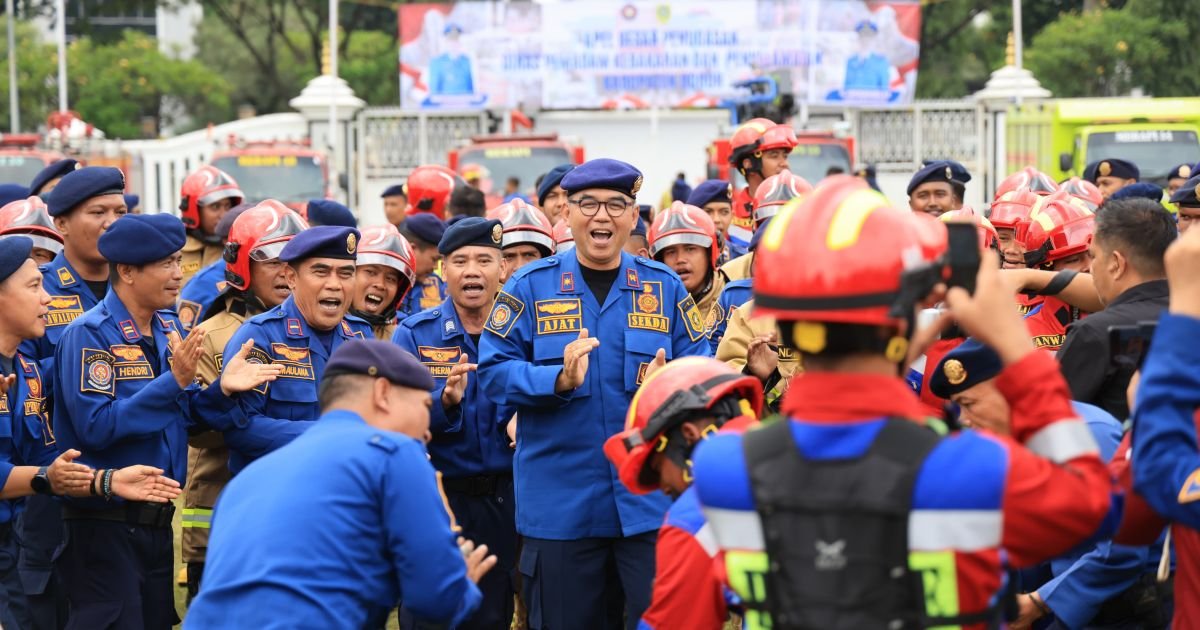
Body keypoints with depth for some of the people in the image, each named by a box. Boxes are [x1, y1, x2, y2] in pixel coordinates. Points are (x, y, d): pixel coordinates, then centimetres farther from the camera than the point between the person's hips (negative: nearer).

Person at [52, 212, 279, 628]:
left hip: (157, 517, 8)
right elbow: (95, 426, -24)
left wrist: (222, 390, -7)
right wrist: (173, 381, -27)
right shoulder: (90, 334, -15)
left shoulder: (168, 328, 8)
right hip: (105, 522, -8)